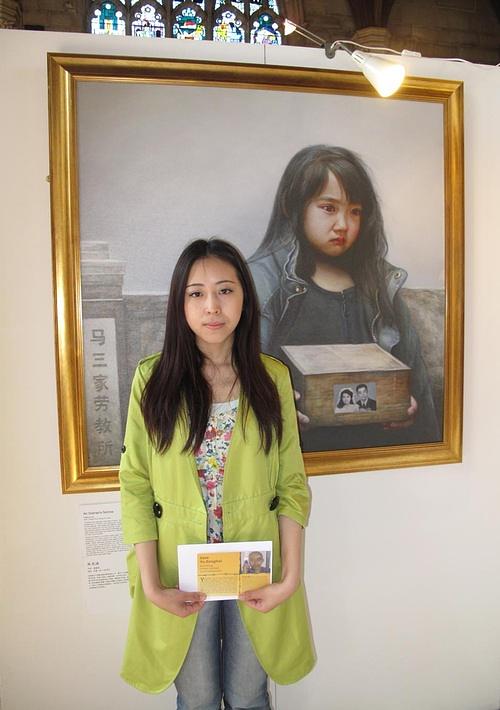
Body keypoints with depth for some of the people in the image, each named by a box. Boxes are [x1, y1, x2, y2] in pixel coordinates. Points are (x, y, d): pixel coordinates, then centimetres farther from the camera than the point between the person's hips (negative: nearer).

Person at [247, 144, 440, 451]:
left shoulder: (381, 282, 14)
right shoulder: (262, 279, -1)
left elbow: (411, 367, 20)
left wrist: (409, 405, 2)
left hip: (375, 443, 4)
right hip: (296, 446, -4)